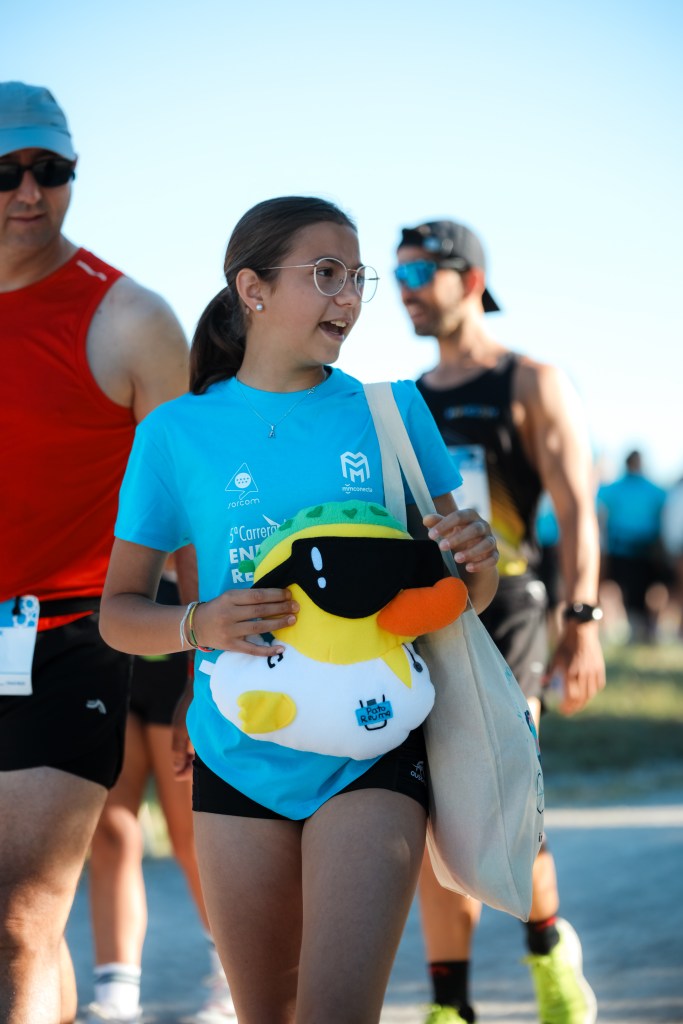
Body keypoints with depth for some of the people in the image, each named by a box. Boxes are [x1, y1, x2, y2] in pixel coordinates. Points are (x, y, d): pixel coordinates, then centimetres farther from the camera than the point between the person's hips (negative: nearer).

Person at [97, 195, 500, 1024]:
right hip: (240, 758, 1)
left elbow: (460, 591, 10)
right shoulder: (179, 432, 0)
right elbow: (119, 612, 4)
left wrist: (478, 559, -13)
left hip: (370, 751, -1)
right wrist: (198, 627, -17)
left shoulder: (391, 410, 3)